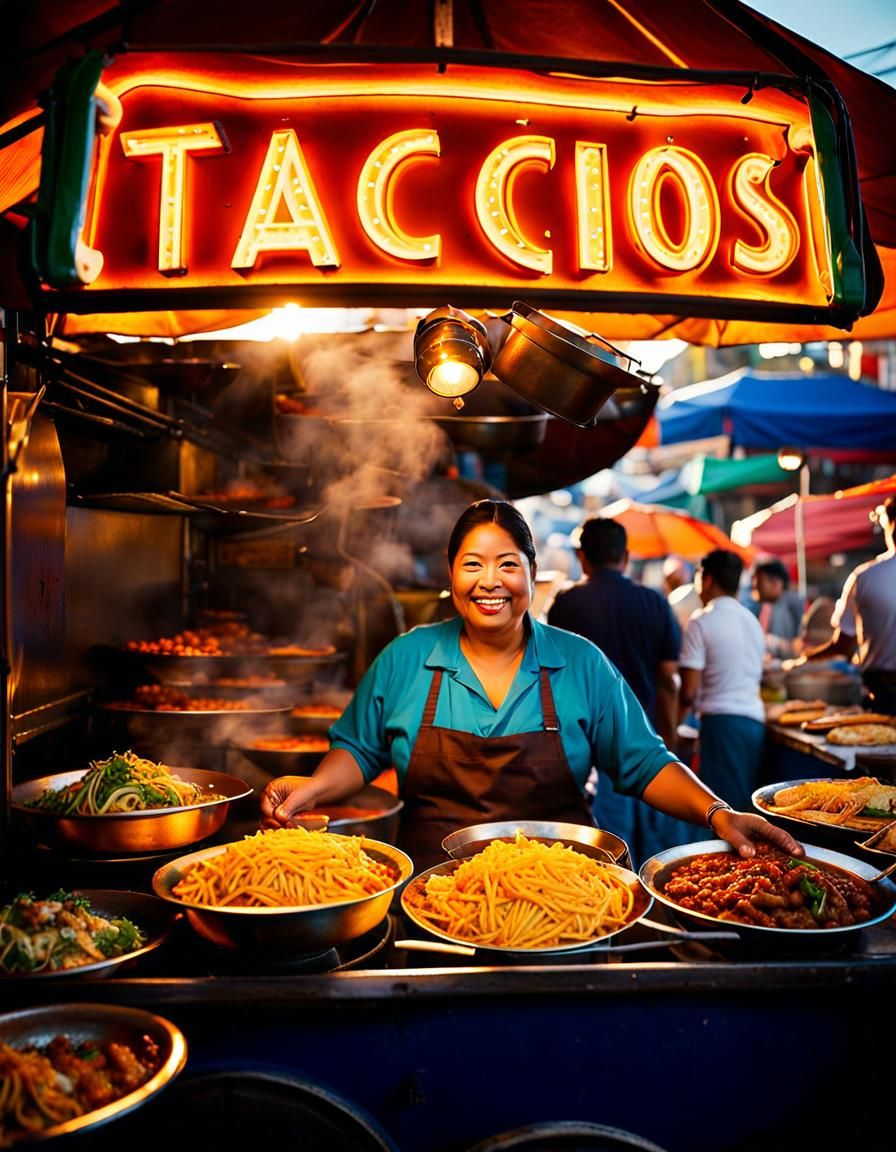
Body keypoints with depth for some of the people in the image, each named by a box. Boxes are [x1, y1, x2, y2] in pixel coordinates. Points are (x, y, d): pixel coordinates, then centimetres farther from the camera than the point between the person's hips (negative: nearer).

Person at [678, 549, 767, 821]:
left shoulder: (701, 621, -6)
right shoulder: (752, 621, 15)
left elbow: (689, 691, -10)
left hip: (721, 720, -7)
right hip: (755, 719, 7)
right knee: (749, 805, 12)